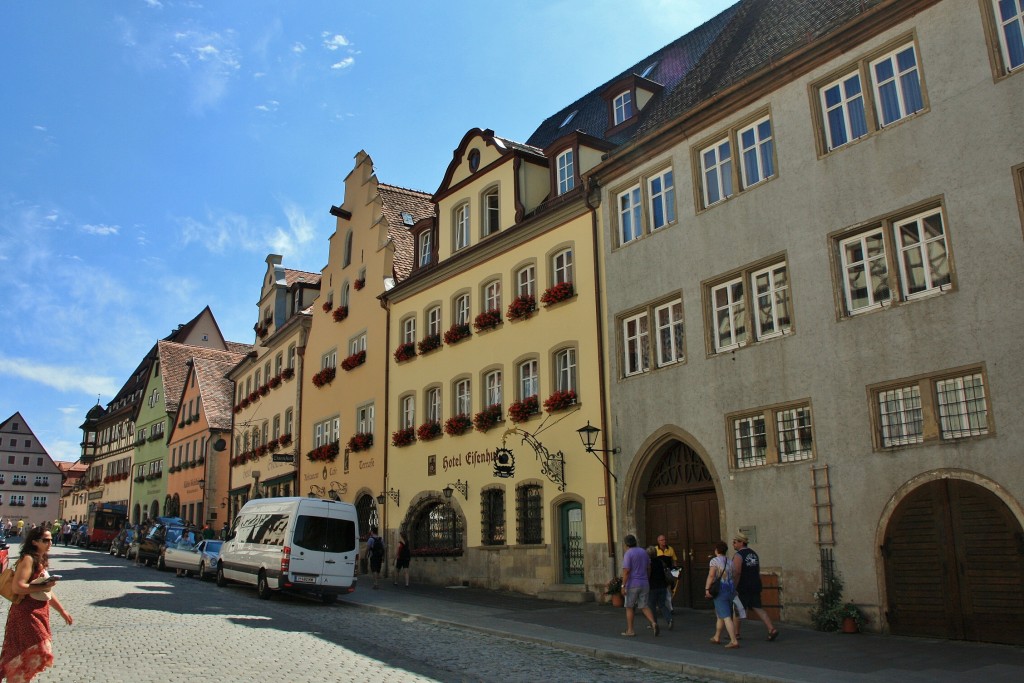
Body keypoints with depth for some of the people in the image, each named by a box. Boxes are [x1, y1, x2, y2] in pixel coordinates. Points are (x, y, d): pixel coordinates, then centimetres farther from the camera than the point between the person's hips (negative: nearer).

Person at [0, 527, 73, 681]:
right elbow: (17, 587, -27)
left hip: (39, 614, 9)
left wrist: (62, 611, 20)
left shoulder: (41, 561, 13)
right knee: (30, 654, -5)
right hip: (26, 614, -9)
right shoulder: (28, 559, -15)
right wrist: (43, 586, -19)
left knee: (30, 656, 15)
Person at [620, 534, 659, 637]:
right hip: (644, 584, 5)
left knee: (629, 607, 10)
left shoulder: (628, 554, -12)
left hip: (632, 585, -5)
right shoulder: (643, 552, 8)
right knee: (644, 607, 8)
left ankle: (630, 630, 13)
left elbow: (626, 571, -18)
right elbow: (648, 568, 14)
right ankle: (653, 623, -14)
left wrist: (623, 585, -16)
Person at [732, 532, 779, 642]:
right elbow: (758, 571, 17)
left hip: (743, 587, -7)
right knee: (757, 608, 7)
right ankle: (772, 629, -7)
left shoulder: (738, 555, -14)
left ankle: (736, 634, 13)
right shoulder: (753, 553, 12)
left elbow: (737, 572, -23)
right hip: (755, 586, 7)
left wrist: (734, 587, -19)